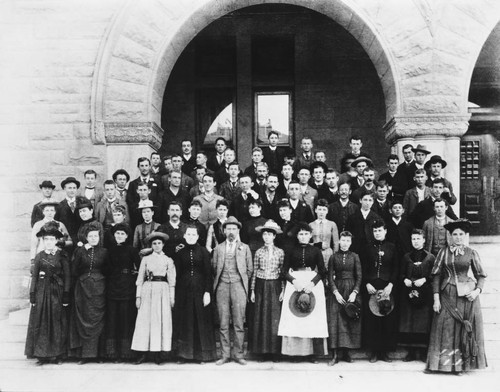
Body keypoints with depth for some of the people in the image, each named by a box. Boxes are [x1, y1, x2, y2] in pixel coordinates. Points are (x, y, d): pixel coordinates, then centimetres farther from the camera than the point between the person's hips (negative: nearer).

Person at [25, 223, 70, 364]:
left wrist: (66, 295, -7)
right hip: (41, 292, 2)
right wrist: (32, 294, -1)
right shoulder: (39, 256, 6)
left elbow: (67, 276, -2)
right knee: (41, 322, 2)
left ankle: (58, 354, 12)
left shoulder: (62, 256, 0)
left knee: (57, 322, 3)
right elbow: (34, 276, 6)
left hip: (57, 292, -2)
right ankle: (42, 354, 11)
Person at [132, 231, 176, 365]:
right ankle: (143, 353, 1)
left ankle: (158, 353, 4)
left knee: (162, 321, -3)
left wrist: (172, 297, 1)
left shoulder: (168, 260, 9)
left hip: (163, 291, 0)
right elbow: (140, 278, 9)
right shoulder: (146, 259, 10)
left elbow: (172, 281, 8)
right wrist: (138, 296, 2)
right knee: (144, 320, -3)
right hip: (148, 290, 0)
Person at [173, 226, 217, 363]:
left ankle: (201, 354, 9)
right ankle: (183, 354, 12)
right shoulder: (180, 253, 7)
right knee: (184, 322, 4)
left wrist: (207, 292, -10)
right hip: (183, 291, 2)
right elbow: (177, 274, 6)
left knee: (201, 321, 2)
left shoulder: (203, 252, 1)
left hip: (200, 290, -1)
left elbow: (208, 273, -2)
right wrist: (175, 295, 1)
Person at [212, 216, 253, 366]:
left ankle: (239, 354, 4)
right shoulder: (218, 248, 14)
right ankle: (225, 355, 8)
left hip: (238, 285, -1)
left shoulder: (245, 248, 12)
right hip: (222, 286, 1)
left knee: (239, 323, -3)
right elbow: (214, 268, 15)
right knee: (223, 323, 1)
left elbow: (250, 269, 12)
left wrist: (243, 281, 7)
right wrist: (219, 280, 7)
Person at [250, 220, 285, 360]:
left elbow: (283, 272, 5)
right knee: (260, 318, 2)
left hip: (275, 287, -1)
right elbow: (254, 272, 7)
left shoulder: (280, 252, 3)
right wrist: (252, 290, 4)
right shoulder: (259, 252, 4)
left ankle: (274, 350, 6)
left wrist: (283, 290, 0)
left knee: (275, 318, -1)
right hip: (261, 286, 1)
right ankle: (261, 349, 10)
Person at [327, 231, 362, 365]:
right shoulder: (333, 257, 4)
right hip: (337, 290, 0)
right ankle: (335, 355, -4)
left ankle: (346, 353, 9)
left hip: (351, 290, 1)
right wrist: (336, 292, -10)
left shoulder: (355, 257, 5)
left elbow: (359, 276, 2)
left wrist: (354, 292, -10)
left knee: (350, 322, 1)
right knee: (335, 321, -6)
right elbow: (330, 277, 2)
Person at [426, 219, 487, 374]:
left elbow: (481, 275, 6)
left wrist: (477, 290, -12)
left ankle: (465, 363, 16)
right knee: (447, 329, 3)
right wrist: (436, 298, -4)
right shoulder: (444, 252, 2)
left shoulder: (471, 253, 2)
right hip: (447, 296, 0)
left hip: (467, 295, 0)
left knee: (467, 329, 3)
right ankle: (446, 363, 13)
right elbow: (436, 275, 2)